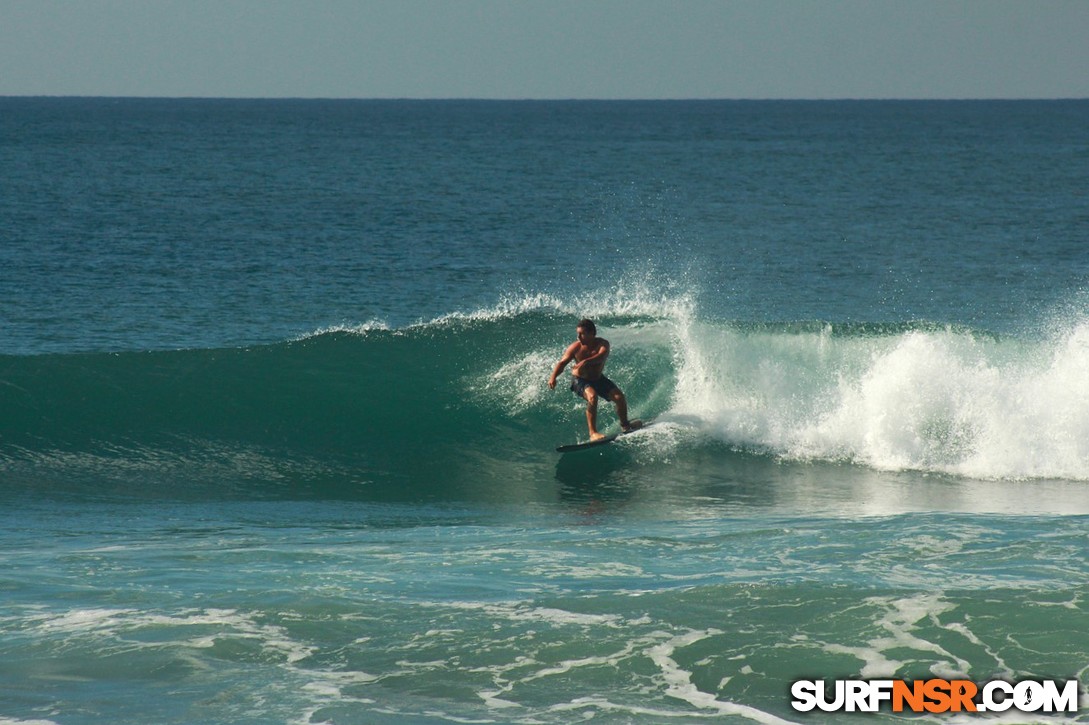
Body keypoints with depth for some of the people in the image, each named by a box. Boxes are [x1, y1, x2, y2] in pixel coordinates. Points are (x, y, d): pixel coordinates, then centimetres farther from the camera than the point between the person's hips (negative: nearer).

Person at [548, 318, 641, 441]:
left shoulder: (602, 344, -19)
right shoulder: (575, 347, -19)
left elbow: (602, 356, -40)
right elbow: (562, 363, -23)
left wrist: (586, 362, -58)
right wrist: (553, 377, -42)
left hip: (598, 379, 3)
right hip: (580, 380, -3)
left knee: (619, 397, -6)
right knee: (592, 397, -32)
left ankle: (625, 425, 24)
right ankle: (593, 433, -29)